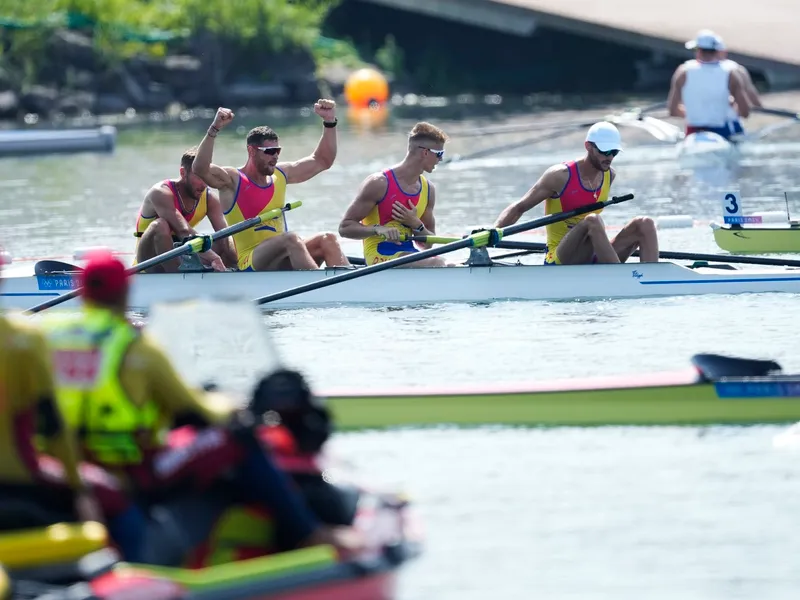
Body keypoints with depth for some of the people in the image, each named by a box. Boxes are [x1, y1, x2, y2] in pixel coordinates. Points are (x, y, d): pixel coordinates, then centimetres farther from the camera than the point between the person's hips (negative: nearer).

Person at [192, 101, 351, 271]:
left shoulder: (280, 175, 15)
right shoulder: (232, 180, -4)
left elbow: (322, 161, 22)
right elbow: (199, 169, -23)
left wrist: (329, 122, 12)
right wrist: (214, 129, -31)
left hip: (283, 262, 7)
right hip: (251, 263, -7)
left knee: (328, 240, -18)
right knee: (291, 239, -34)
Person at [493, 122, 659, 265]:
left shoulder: (609, 175, 7)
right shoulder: (561, 176, -11)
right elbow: (519, 208, -9)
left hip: (594, 262, 6)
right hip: (561, 262, -6)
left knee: (645, 224, -13)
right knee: (592, 220, -35)